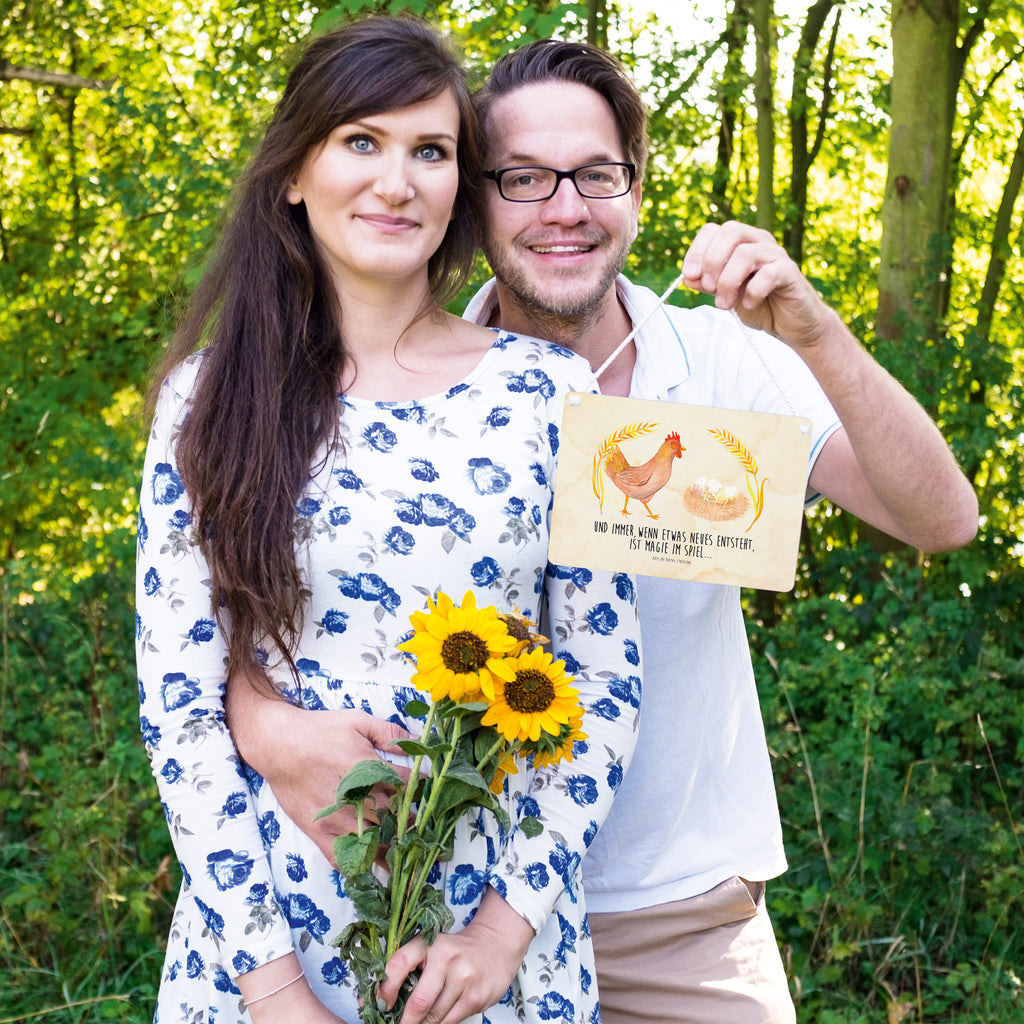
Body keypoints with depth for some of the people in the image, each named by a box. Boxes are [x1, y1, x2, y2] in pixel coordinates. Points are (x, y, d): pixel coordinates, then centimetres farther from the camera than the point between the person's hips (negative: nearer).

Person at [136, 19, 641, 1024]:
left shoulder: (549, 389, -3)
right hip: (269, 920, 0)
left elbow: (606, 678, -1)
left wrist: (513, 916, -9)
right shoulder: (212, 396, -4)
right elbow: (178, 702, -6)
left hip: (493, 928, 1)